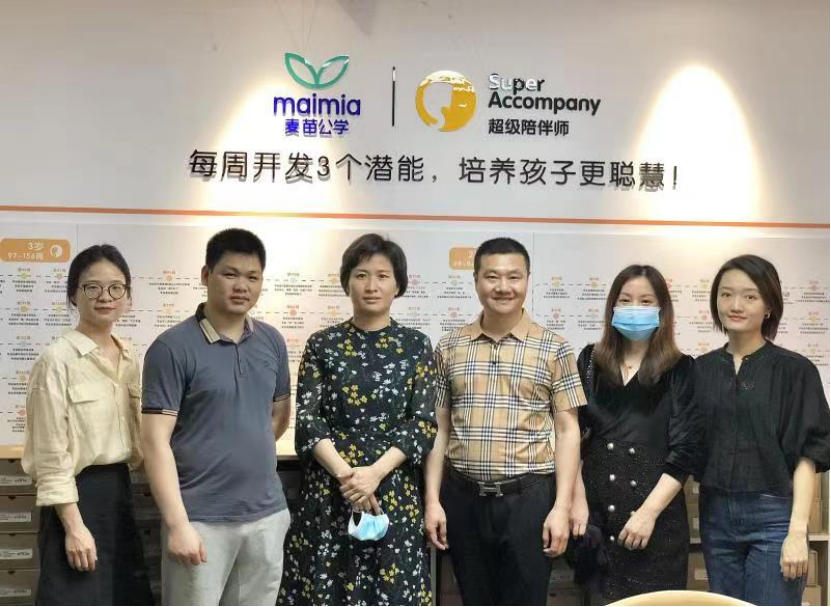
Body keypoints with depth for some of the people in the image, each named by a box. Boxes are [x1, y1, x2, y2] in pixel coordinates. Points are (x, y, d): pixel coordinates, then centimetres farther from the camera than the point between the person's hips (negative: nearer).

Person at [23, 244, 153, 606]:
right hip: (79, 496, -7)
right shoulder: (58, 360, -12)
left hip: (120, 492, 7)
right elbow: (51, 455, -15)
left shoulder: (129, 360, 9)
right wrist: (73, 525, -17)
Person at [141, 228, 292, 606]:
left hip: (268, 515, 5)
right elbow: (155, 441, -13)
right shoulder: (172, 348, -9)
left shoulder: (272, 342, 8)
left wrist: (250, 453, 9)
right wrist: (178, 524, -18)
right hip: (200, 520, -5)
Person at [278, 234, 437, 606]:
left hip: (394, 490, 0)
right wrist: (344, 473, -17)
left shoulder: (415, 346, 3)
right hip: (328, 489, 0)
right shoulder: (322, 345, 3)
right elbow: (307, 419, -3)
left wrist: (375, 473, -15)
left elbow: (423, 422, -3)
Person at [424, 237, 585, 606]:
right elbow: (439, 429, 9)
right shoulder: (449, 349, 6)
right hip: (462, 499, 2)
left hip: (529, 498, -2)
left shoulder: (553, 349, 0)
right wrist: (432, 500, 2)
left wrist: (562, 507, -8)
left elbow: (568, 430, -1)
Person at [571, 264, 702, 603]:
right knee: (606, 597, 9)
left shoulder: (681, 370, 0)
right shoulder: (590, 361, 7)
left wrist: (648, 511, -13)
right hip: (597, 511, 2)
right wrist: (577, 500, -3)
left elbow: (686, 450, -7)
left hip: (658, 517, -2)